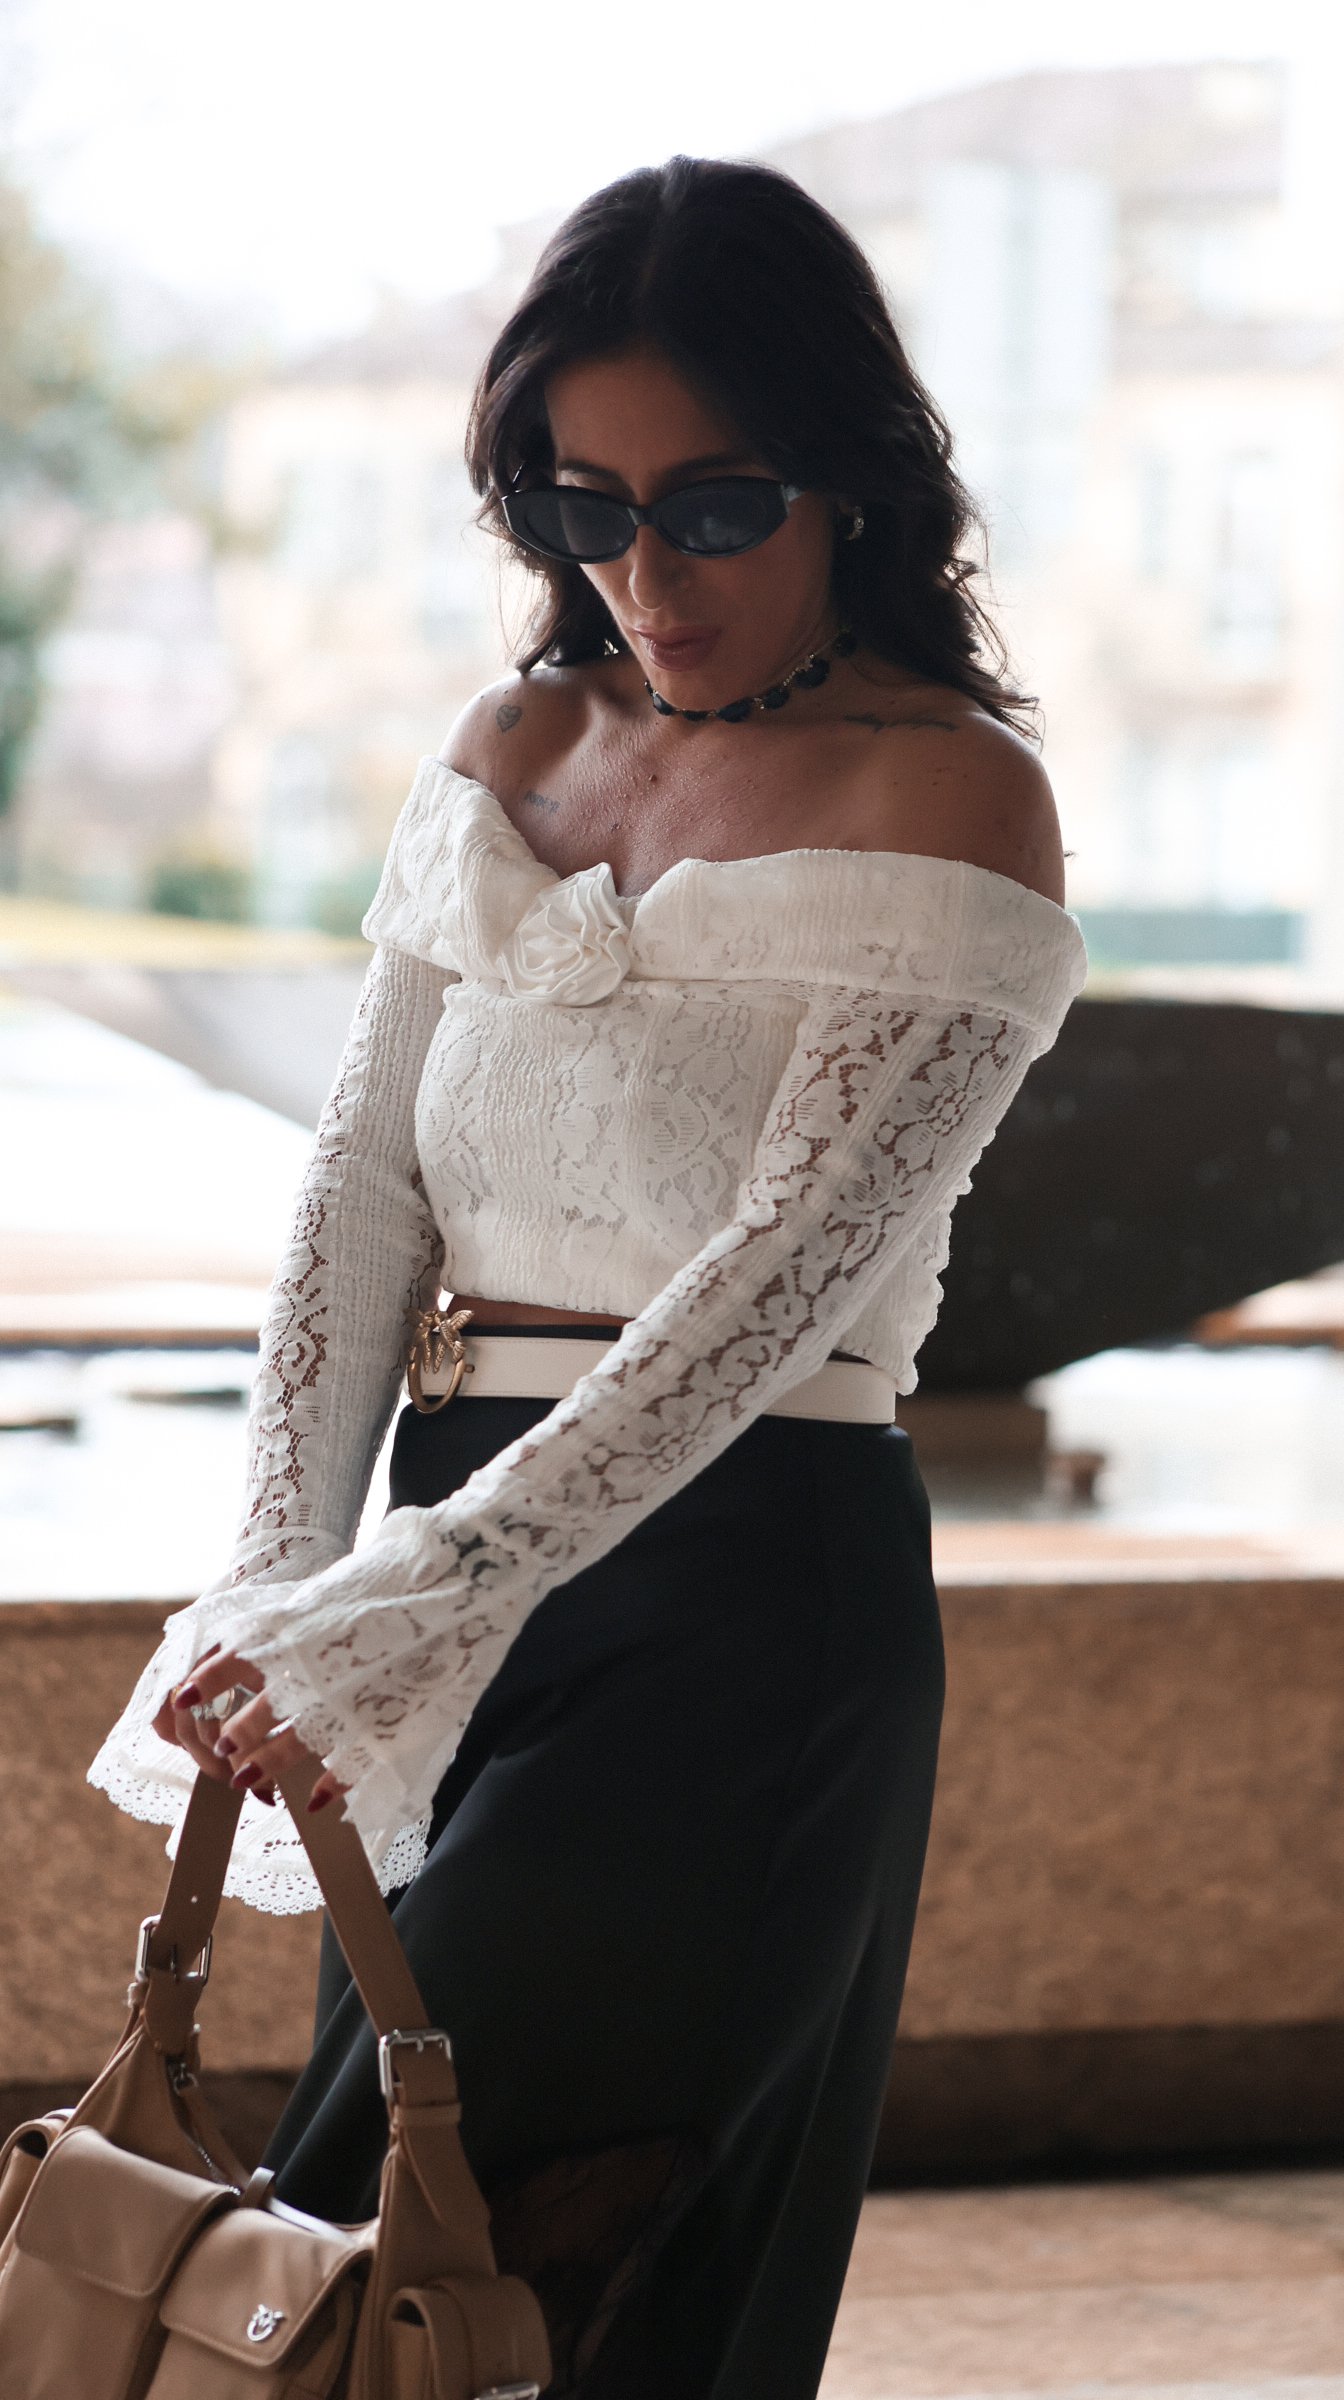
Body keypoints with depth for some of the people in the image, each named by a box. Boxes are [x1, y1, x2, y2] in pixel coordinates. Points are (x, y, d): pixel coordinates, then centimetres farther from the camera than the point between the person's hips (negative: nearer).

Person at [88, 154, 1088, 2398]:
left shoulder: (952, 802, -8)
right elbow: (367, 1170, 8)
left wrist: (423, 1599, -25)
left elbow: (783, 1267, -18)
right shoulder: (517, 746, 12)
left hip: (750, 1579, -7)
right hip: (464, 1536, 7)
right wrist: (281, 1576, -7)